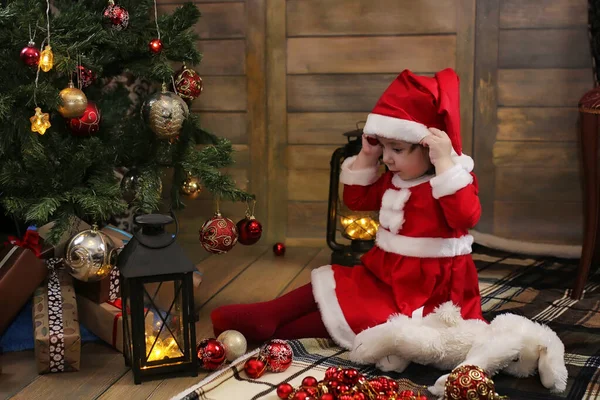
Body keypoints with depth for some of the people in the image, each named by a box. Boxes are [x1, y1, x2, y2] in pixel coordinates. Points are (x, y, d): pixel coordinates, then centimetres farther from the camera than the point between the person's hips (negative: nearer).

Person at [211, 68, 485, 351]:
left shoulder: (455, 177, -14)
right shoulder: (393, 179, 9)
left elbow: (466, 218, -33)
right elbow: (356, 200, 18)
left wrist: (444, 163, -36)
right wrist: (367, 157, 5)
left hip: (426, 290, -9)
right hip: (381, 274, 9)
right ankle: (264, 316, -12)